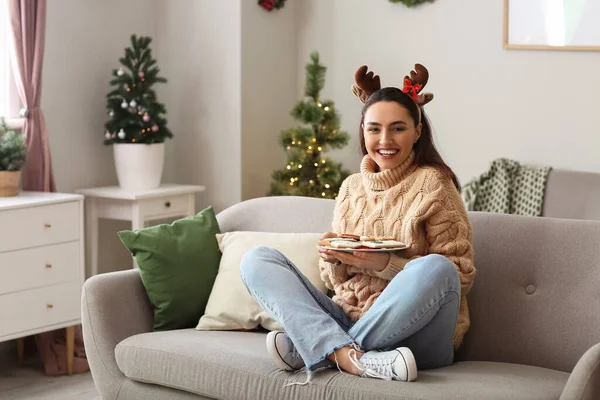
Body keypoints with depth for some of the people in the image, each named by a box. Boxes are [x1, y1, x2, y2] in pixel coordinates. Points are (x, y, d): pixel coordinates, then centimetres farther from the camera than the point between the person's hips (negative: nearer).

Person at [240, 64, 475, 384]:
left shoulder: (432, 184, -1)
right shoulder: (351, 187, 13)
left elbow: (461, 275, -6)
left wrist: (384, 264, -18)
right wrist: (333, 260, -7)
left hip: (413, 331, -5)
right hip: (347, 320, 5)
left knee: (435, 268, -35)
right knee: (256, 259, -7)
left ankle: (307, 348, -22)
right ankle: (348, 355, -31)